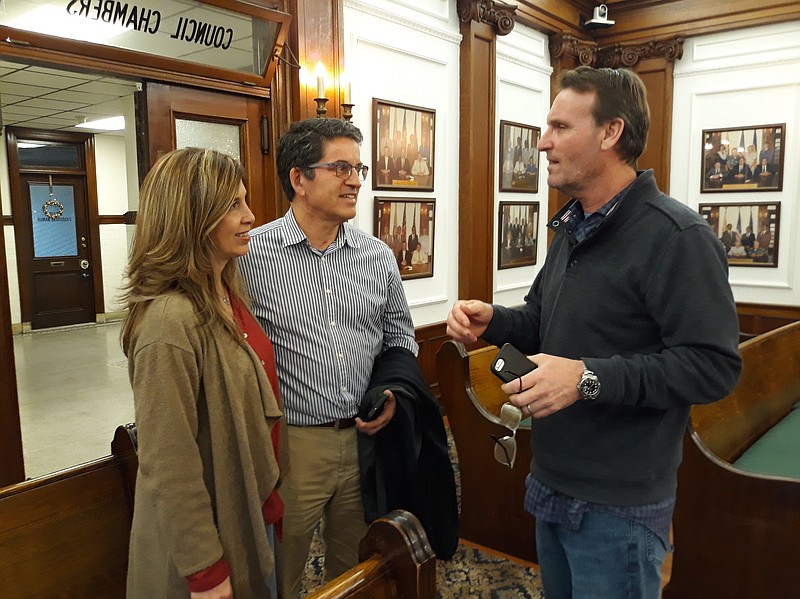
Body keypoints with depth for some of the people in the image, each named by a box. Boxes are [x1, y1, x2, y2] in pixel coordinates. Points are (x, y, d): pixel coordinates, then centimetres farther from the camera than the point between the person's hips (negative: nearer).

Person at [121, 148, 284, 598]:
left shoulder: (228, 295, 1)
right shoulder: (172, 319, -27)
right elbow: (169, 465, -25)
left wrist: (268, 500, 15)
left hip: (250, 512, 8)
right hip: (209, 531, -8)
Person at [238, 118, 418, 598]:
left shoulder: (379, 257, 4)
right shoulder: (251, 254, -10)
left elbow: (400, 333, 14)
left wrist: (393, 391, -1)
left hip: (367, 438, 4)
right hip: (291, 444, -4)